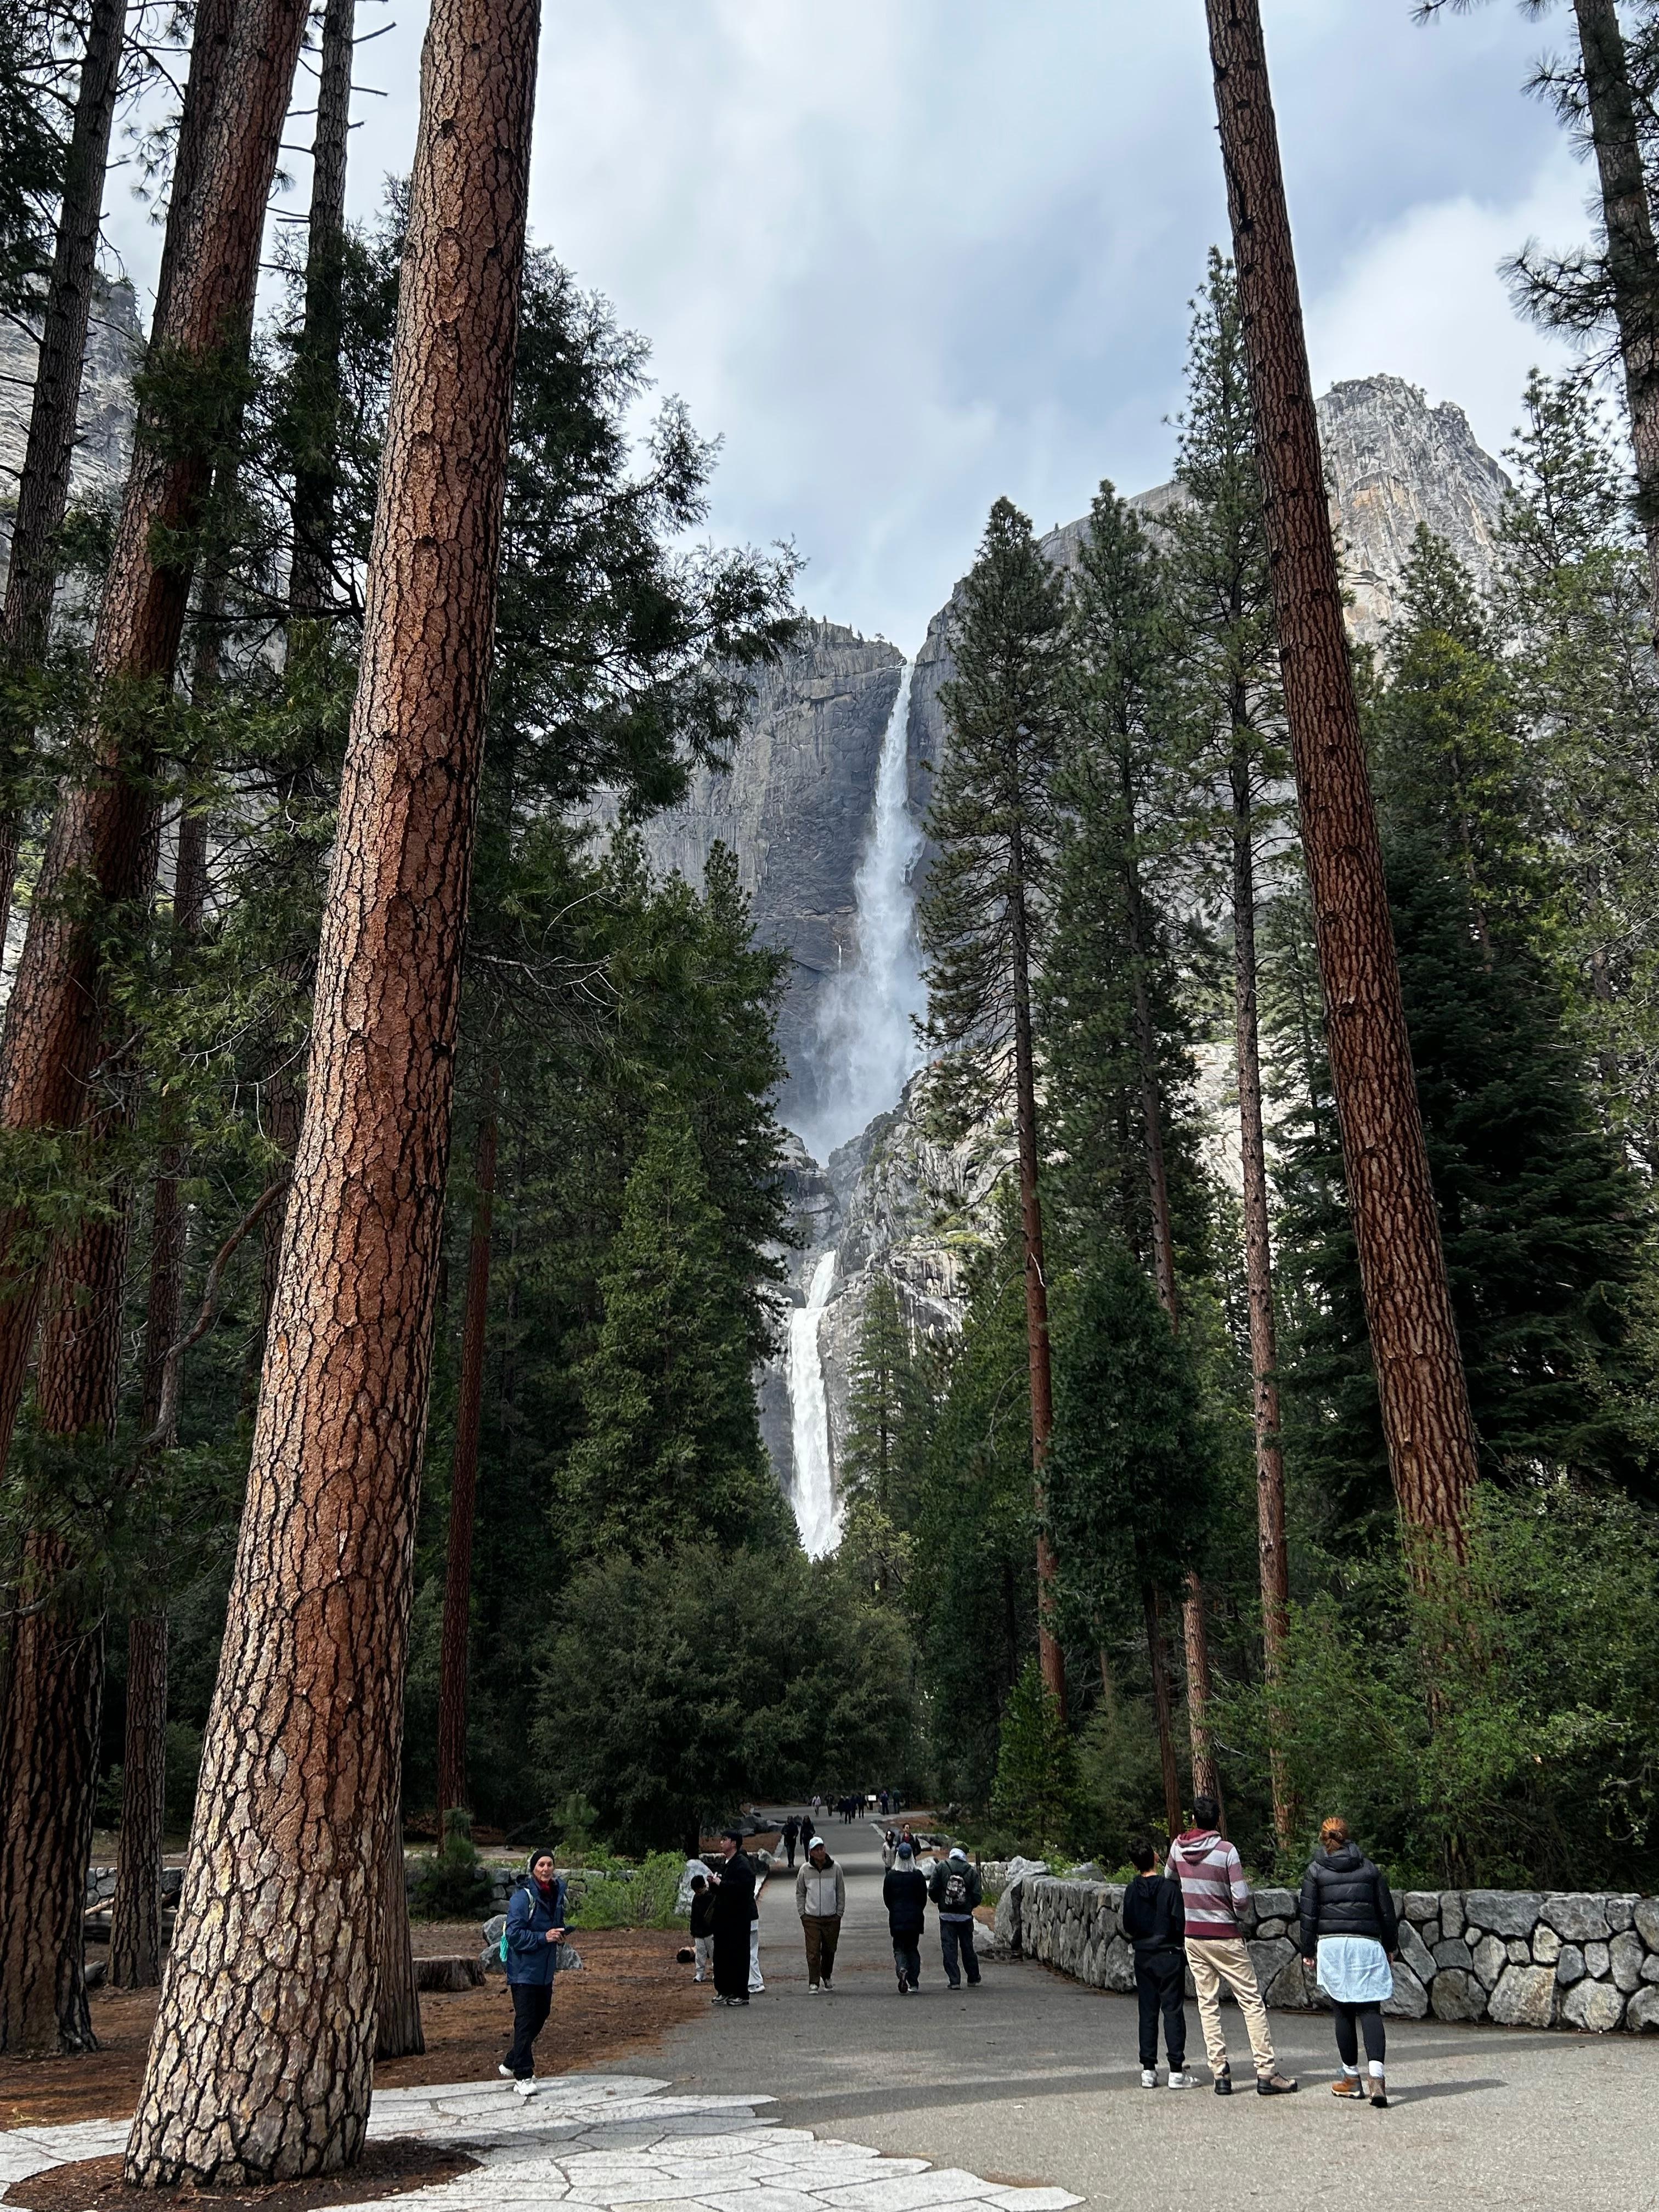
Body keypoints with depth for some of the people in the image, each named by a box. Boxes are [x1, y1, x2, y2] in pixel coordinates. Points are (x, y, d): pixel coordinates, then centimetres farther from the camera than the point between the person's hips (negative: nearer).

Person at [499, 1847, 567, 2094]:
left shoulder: (557, 1893, 7)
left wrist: (560, 1933, 3)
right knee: (526, 2022, -7)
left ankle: (512, 2063, 33)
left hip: (546, 1970, 8)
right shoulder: (522, 1898, -16)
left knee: (539, 2018, 16)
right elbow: (514, 1934, -19)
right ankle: (523, 2076, 0)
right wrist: (543, 1937, -24)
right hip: (524, 1970, -8)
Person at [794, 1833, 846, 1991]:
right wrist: (802, 1913, 2)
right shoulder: (805, 1870, -1)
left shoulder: (835, 1868, -1)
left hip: (832, 1918, 1)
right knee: (813, 1952, -7)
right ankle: (813, 1984, -2)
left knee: (829, 1951, 11)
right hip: (811, 1918, -1)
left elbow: (841, 1892, 7)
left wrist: (839, 1913, 3)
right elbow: (800, 1893, 8)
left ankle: (827, 1976, 33)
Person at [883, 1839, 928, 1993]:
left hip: (897, 1918, -1)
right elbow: (924, 1897, 0)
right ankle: (914, 1983, 9)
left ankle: (902, 1969, -23)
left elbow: (886, 1898, 2)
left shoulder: (891, 1876, -3)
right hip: (915, 1917, 1)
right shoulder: (918, 1875, -4)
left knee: (899, 1948, 7)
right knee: (913, 1948, 14)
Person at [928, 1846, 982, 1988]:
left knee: (949, 1948, 3)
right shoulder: (971, 1871, -4)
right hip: (965, 1916, 1)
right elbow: (977, 1896, -5)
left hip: (946, 1915, -1)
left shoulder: (941, 1867, -4)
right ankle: (974, 1979, 23)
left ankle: (954, 1980, -2)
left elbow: (932, 1891, -5)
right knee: (967, 1947, 14)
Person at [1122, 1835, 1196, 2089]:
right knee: (1173, 2011, 0)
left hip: (1142, 1956, 5)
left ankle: (1148, 2070, 10)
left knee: (1148, 2012, 9)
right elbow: (1180, 1923, -14)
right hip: (1169, 1955, -5)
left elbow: (1127, 1928, 7)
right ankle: (1176, 2072, 0)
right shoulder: (1169, 1887, -14)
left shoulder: (1131, 1891, 2)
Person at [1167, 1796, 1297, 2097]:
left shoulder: (1178, 1847, 1)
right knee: (1252, 2001, 3)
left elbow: (1169, 1879, 19)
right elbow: (1242, 1899, -15)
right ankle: (1266, 2073, 0)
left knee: (1208, 2004, 8)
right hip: (1224, 1936, -4)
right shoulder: (1226, 1850, -13)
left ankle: (1220, 2074, 5)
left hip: (1192, 1936, 4)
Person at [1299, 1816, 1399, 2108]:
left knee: (1343, 2012, 10)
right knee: (1370, 2010, -2)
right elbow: (1386, 1910, 12)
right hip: (1367, 1943, 1)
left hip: (1331, 1944, -1)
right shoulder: (1368, 1868, 11)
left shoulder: (1315, 1870, 6)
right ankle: (1377, 2075, -20)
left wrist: (1308, 1952, 9)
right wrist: (1391, 1946, 23)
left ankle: (1352, 2078, 14)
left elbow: (1309, 1915, 3)